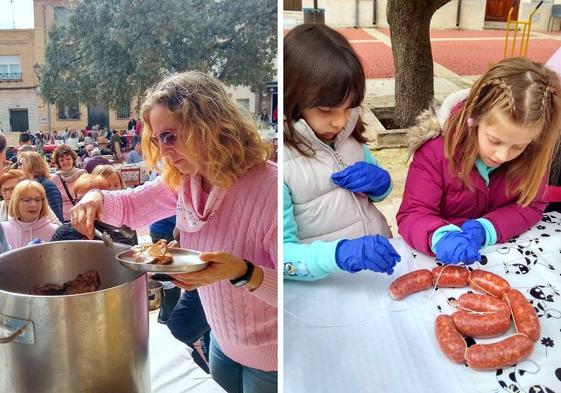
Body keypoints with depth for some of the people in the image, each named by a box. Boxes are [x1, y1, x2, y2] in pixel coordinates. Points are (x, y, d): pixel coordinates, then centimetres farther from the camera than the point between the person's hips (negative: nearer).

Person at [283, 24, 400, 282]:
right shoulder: (286, 161, -16)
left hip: (380, 257, 4)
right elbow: (282, 252, -18)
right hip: (331, 283, -4)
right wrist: (339, 254, -33)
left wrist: (380, 182, -5)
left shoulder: (347, 130, 2)